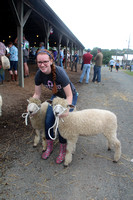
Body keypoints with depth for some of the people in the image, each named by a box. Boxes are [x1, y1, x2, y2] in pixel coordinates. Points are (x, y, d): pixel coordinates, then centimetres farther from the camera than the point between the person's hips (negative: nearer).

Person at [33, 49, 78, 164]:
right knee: (48, 121, -2)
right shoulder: (39, 75, -19)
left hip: (70, 96, -5)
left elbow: (69, 96, -31)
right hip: (56, 96, 5)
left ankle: (63, 150, 12)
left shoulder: (59, 72, -35)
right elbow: (37, 94, -7)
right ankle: (49, 146, 22)